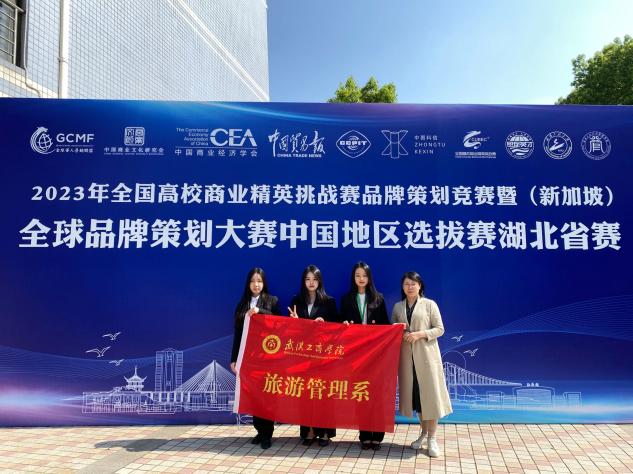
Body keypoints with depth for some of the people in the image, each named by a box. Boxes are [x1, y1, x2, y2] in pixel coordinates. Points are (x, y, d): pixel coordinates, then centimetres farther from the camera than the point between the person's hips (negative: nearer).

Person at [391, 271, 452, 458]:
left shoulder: (429, 304, -1)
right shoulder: (397, 307, 10)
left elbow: (439, 329, -3)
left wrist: (420, 334, -16)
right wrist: (400, 334, -8)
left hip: (426, 355, -3)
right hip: (407, 356, 3)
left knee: (429, 393, -3)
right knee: (414, 393, 8)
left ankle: (432, 438, 5)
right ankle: (423, 433, 23)